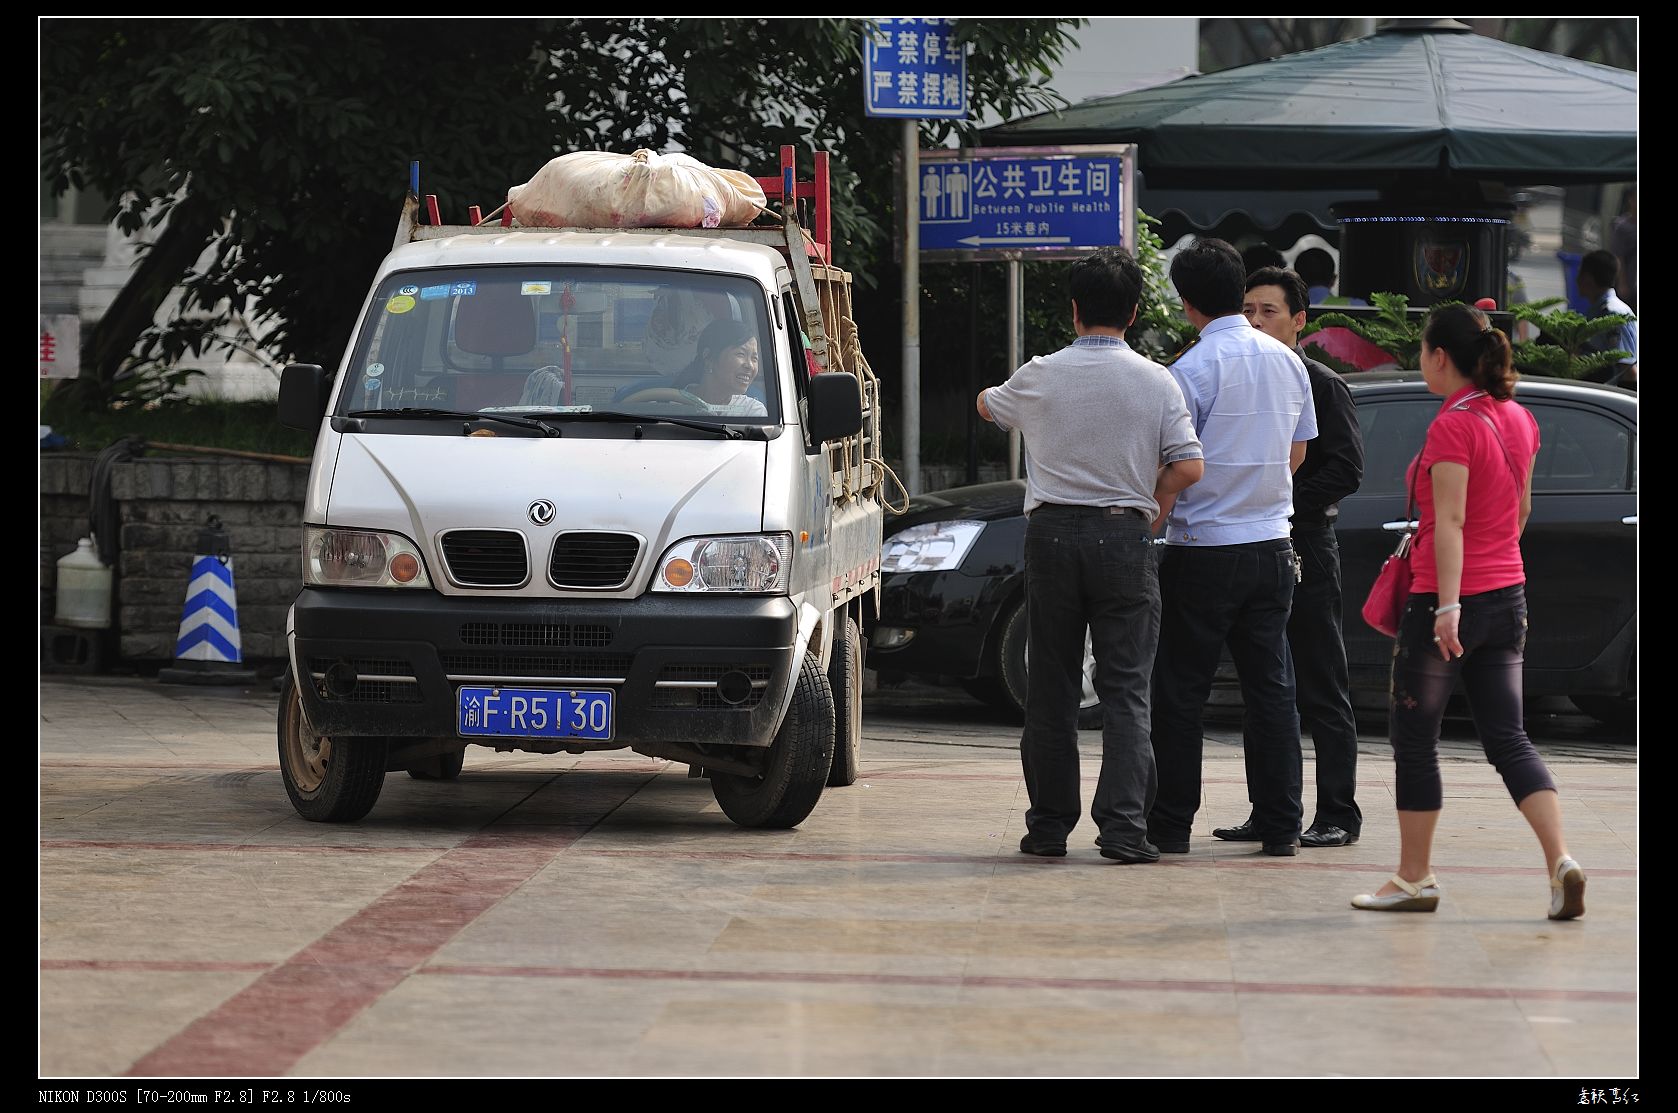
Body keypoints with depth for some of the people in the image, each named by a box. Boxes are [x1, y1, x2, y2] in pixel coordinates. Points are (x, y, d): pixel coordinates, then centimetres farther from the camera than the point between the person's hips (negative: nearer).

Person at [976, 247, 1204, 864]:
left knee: (1051, 688, 9)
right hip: (1124, 536, -1)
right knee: (1126, 689, -1)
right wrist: (1149, 503, 10)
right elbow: (1188, 467, -7)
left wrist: (996, 395, 45)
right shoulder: (1156, 382, -2)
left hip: (1052, 534, 1)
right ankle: (1125, 825, -11)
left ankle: (1049, 824, 11)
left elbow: (987, 405, 23)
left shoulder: (1039, 377, 2)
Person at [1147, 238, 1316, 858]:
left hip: (1204, 548, -5)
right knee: (1270, 686, 9)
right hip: (1271, 545, 5)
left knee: (1181, 690, 2)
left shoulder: (1193, 370, -13)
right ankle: (1280, 825, 8)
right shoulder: (1287, 363, 6)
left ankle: (1171, 825, 3)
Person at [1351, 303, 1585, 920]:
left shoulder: (1453, 425, -16)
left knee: (1414, 739, 7)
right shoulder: (1518, 419, 8)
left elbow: (1450, 522, -21)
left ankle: (1414, 878, 14)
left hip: (1451, 601, -8)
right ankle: (1561, 861, -11)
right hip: (1507, 595, 8)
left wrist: (1448, 606, -25)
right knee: (1508, 738, 6)